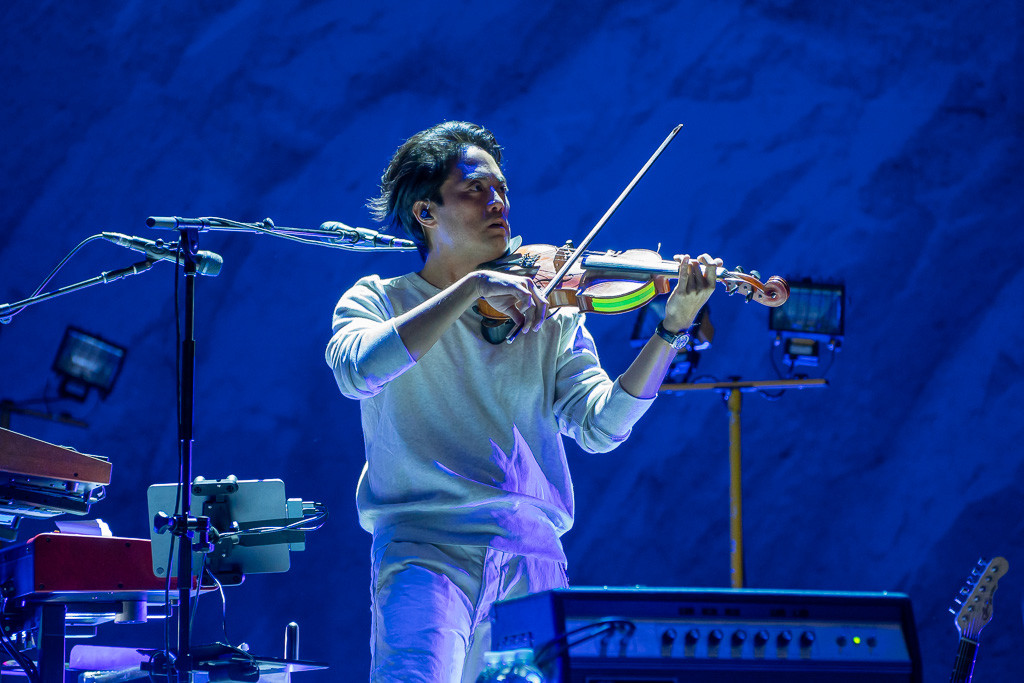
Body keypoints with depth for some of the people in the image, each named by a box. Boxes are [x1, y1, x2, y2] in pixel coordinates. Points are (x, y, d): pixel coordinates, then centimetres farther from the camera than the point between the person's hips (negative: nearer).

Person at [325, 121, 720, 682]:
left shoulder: (552, 318, 14)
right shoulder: (376, 300, 8)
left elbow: (598, 426, 1)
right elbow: (357, 372, -15)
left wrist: (671, 329, -11)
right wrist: (472, 287, -19)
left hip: (535, 557, 3)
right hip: (426, 547, -3)